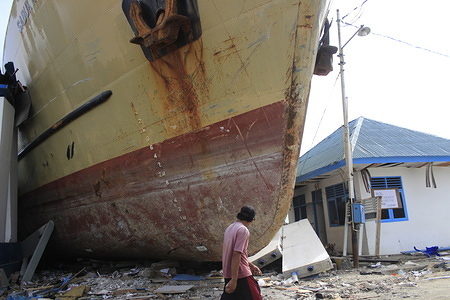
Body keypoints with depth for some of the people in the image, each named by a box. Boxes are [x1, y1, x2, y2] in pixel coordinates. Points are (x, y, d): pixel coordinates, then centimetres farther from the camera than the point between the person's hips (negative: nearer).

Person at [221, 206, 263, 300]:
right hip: (241, 274, -8)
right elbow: (236, 255, -24)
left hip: (228, 274, 8)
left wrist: (251, 265, 28)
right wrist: (234, 280, -25)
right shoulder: (243, 230, -15)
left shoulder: (230, 228, 13)